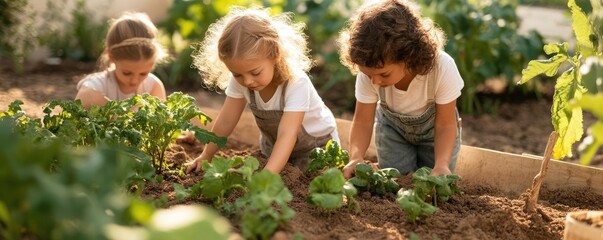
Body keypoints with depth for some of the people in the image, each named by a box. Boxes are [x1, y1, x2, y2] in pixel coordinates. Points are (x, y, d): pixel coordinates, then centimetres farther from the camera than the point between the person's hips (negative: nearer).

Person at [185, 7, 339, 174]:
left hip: (316, 145, -4)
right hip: (274, 145, 4)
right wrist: (205, 157, -9)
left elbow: (286, 135, -48)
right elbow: (226, 121, -12)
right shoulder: (239, 80, -24)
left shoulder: (296, 84, -39)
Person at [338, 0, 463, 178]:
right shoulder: (369, 73, -34)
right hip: (393, 127, 1)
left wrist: (441, 164, -44)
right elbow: (362, 121, -25)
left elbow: (445, 124, -28)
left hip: (433, 128, -1)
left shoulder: (442, 68, -39)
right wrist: (356, 157, -45)